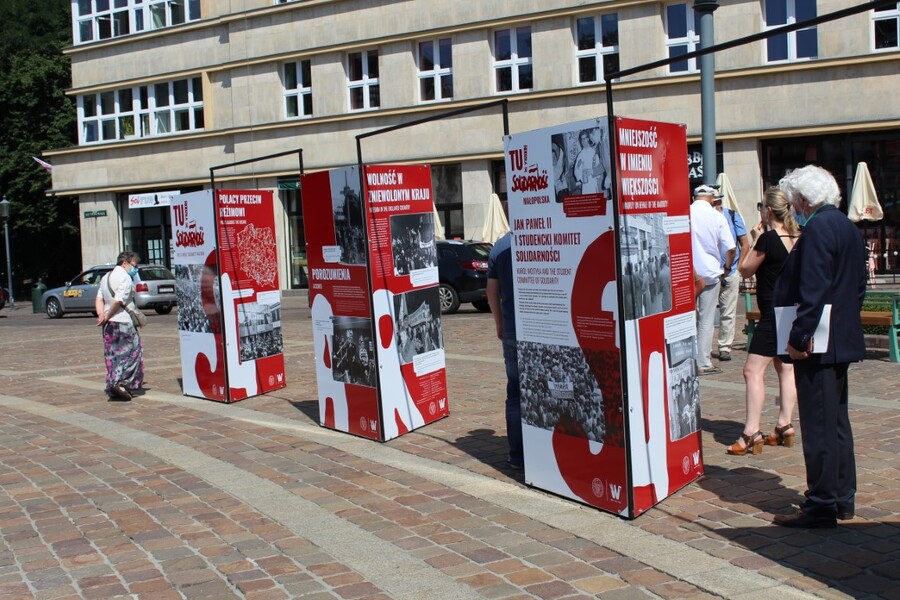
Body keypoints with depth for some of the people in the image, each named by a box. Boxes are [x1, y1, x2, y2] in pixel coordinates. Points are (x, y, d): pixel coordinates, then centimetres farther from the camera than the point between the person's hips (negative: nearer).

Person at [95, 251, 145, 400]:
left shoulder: (106, 277, 17)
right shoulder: (125, 278, -12)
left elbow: (99, 299, 10)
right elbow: (118, 301, -21)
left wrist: (101, 315, -3)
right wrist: (107, 316, -11)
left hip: (109, 323, 8)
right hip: (123, 321, -8)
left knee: (113, 355, 11)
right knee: (130, 353, -1)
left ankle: (113, 390, 13)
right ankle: (121, 384, -13)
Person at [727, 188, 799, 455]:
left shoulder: (768, 238, -17)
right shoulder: (799, 237, 6)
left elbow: (745, 270, -7)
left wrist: (755, 240, 0)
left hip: (773, 313, -9)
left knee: (753, 371, -8)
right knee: (786, 368, 14)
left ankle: (751, 433, -12)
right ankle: (784, 426, 17)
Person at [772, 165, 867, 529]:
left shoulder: (818, 228, -16)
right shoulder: (848, 228, 15)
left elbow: (812, 290, -23)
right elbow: (858, 287, 19)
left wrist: (798, 338, -20)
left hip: (818, 344, -10)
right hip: (842, 340, 10)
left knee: (819, 426, -6)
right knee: (837, 420, 16)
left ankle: (821, 506, -1)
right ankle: (843, 498, 25)